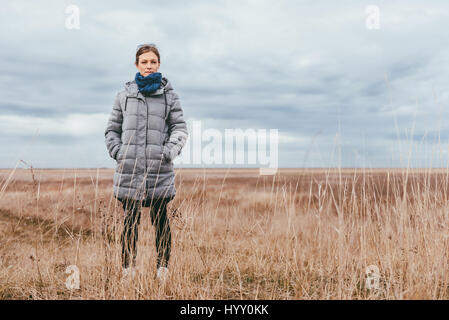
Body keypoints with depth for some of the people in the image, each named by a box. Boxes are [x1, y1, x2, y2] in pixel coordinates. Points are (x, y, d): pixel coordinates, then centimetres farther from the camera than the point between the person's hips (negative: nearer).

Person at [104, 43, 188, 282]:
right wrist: (117, 151, 0)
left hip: (160, 168, -1)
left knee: (160, 219, 4)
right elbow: (112, 129, 15)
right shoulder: (125, 94, 11)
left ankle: (163, 266, 15)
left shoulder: (169, 94, 10)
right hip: (129, 167, 1)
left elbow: (180, 127, 7)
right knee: (130, 220, 5)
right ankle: (128, 267, 15)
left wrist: (171, 149, -9)